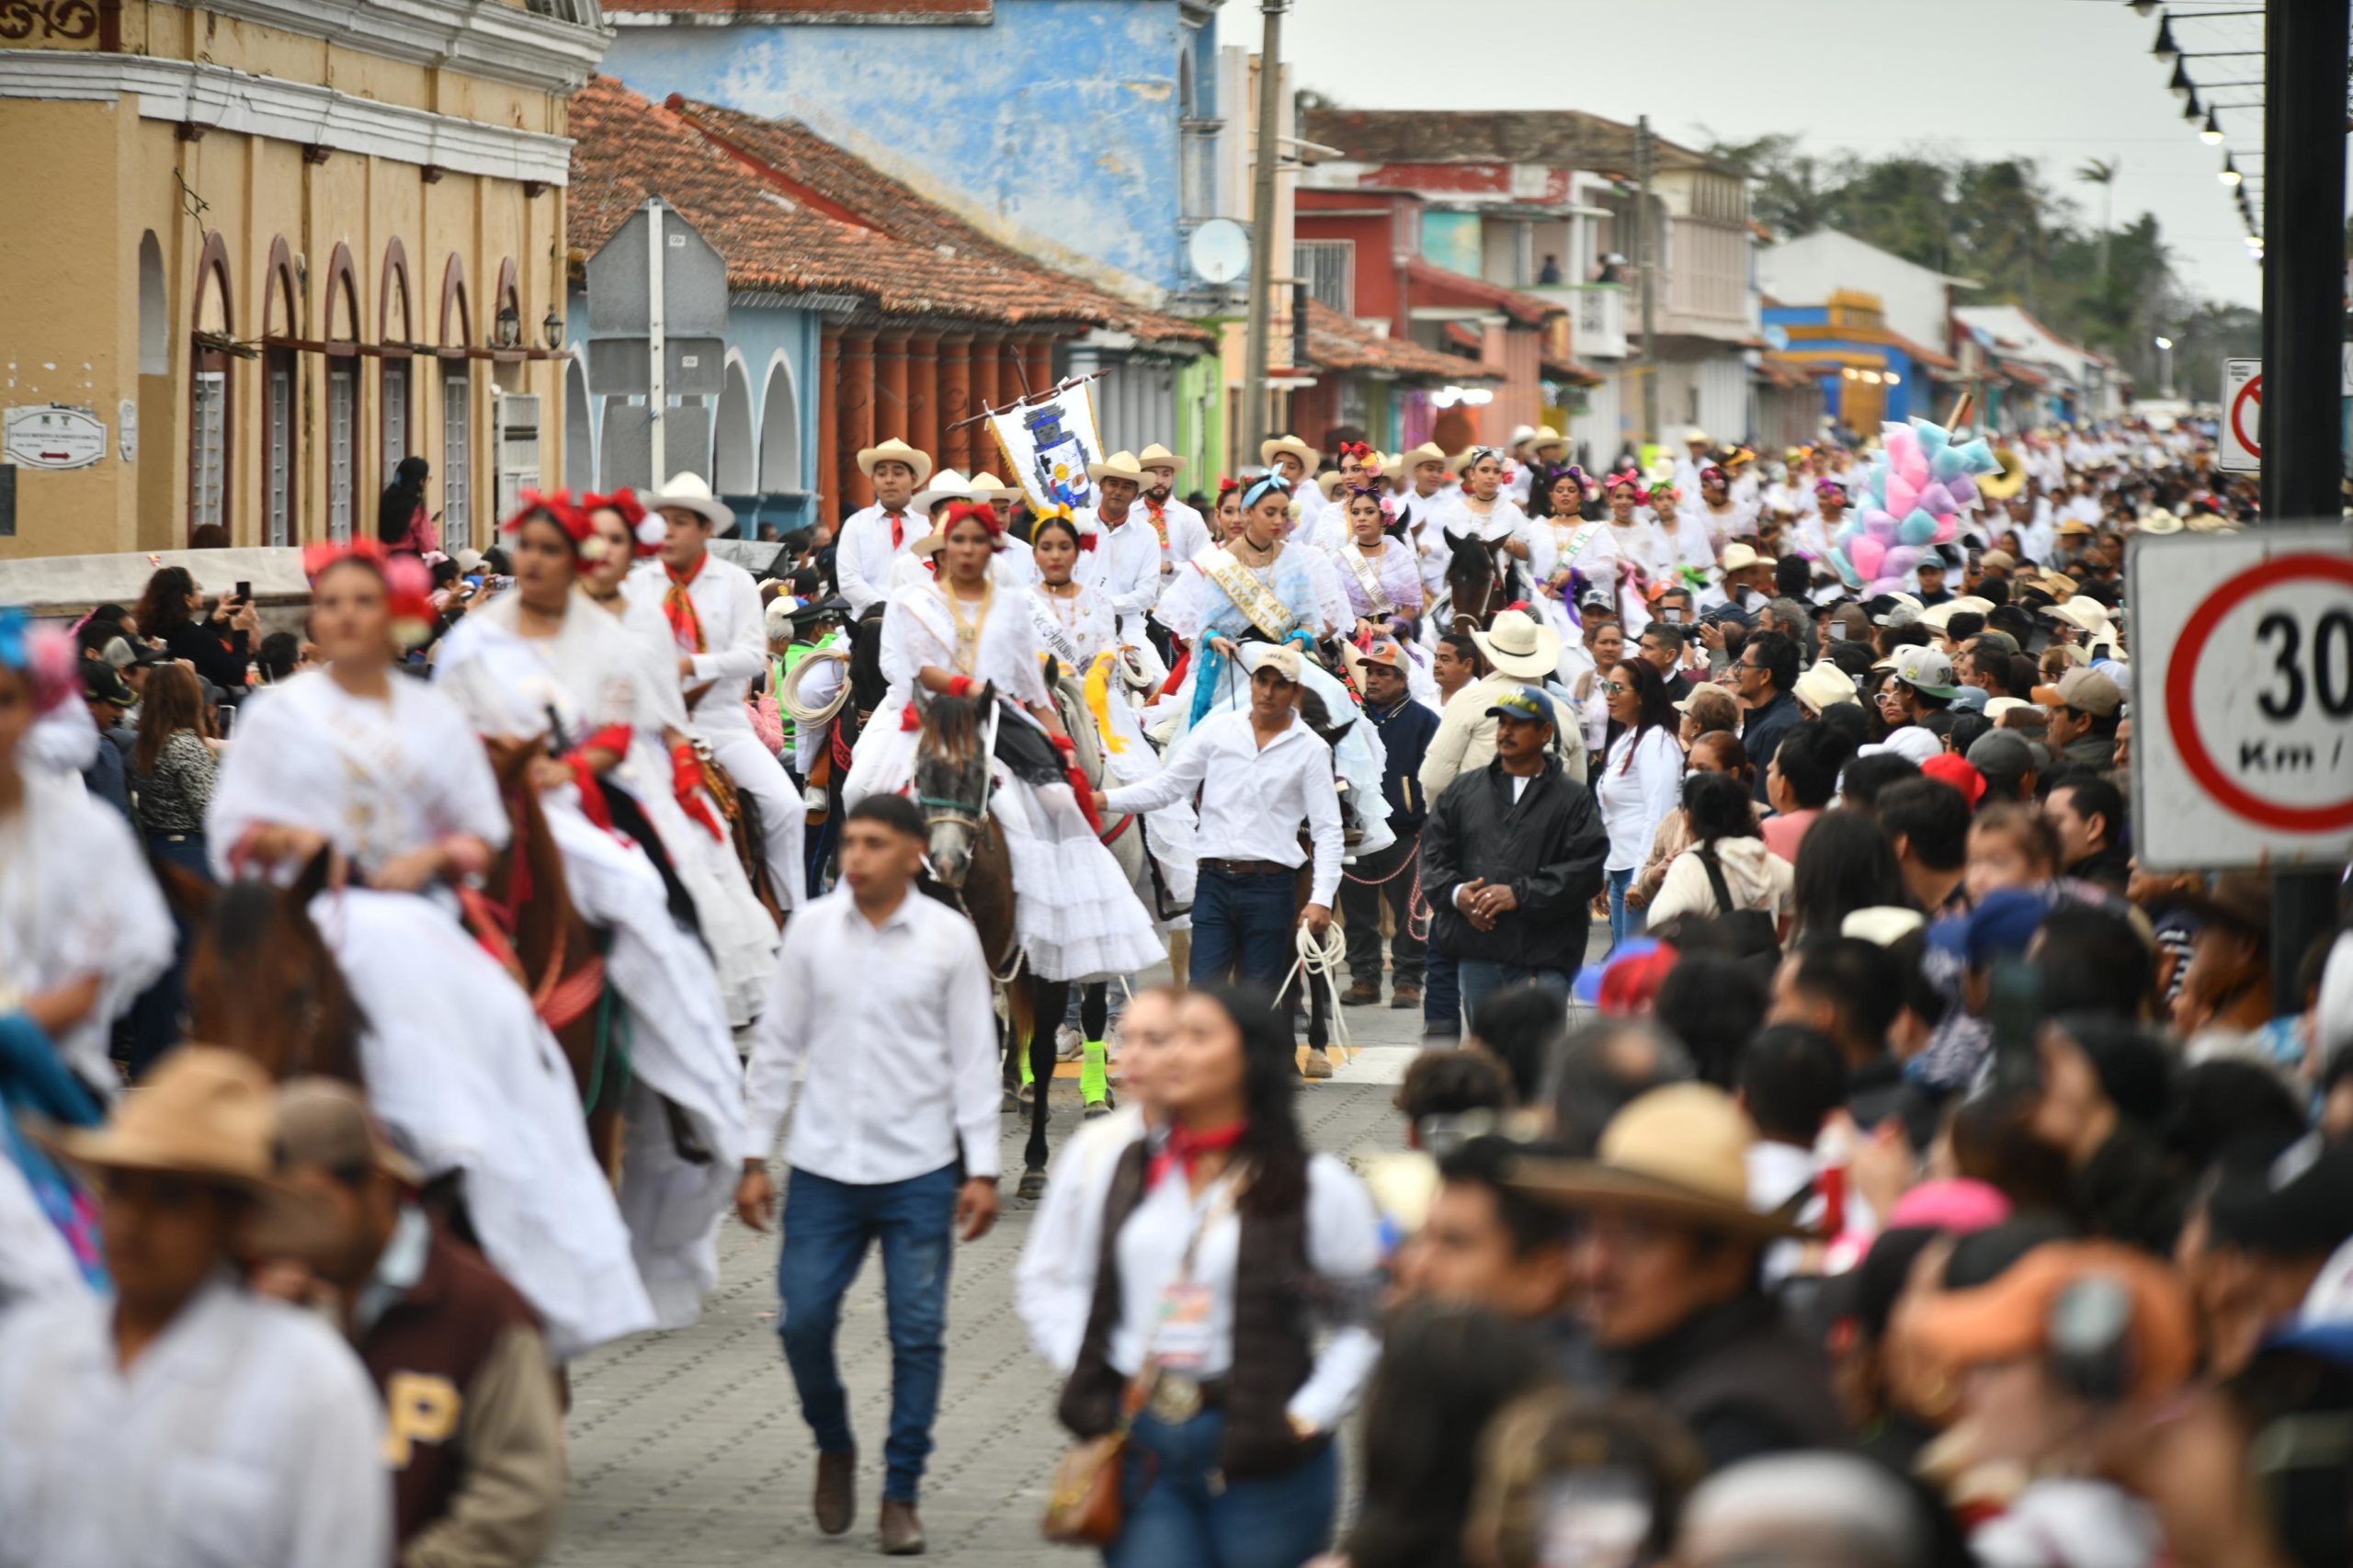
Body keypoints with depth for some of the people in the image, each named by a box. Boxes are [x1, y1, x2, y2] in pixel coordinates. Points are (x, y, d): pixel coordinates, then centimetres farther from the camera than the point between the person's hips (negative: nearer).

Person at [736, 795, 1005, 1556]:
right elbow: (777, 1045, 7)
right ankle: (834, 1448, 26)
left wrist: (981, 1170, -4)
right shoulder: (812, 928, 1)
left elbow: (974, 1058, 0)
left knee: (917, 1334, 0)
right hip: (823, 1167, 2)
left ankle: (901, 1493, 12)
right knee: (803, 1321, -2)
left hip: (919, 1171, -1)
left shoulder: (950, 937, -3)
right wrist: (754, 1159, 6)